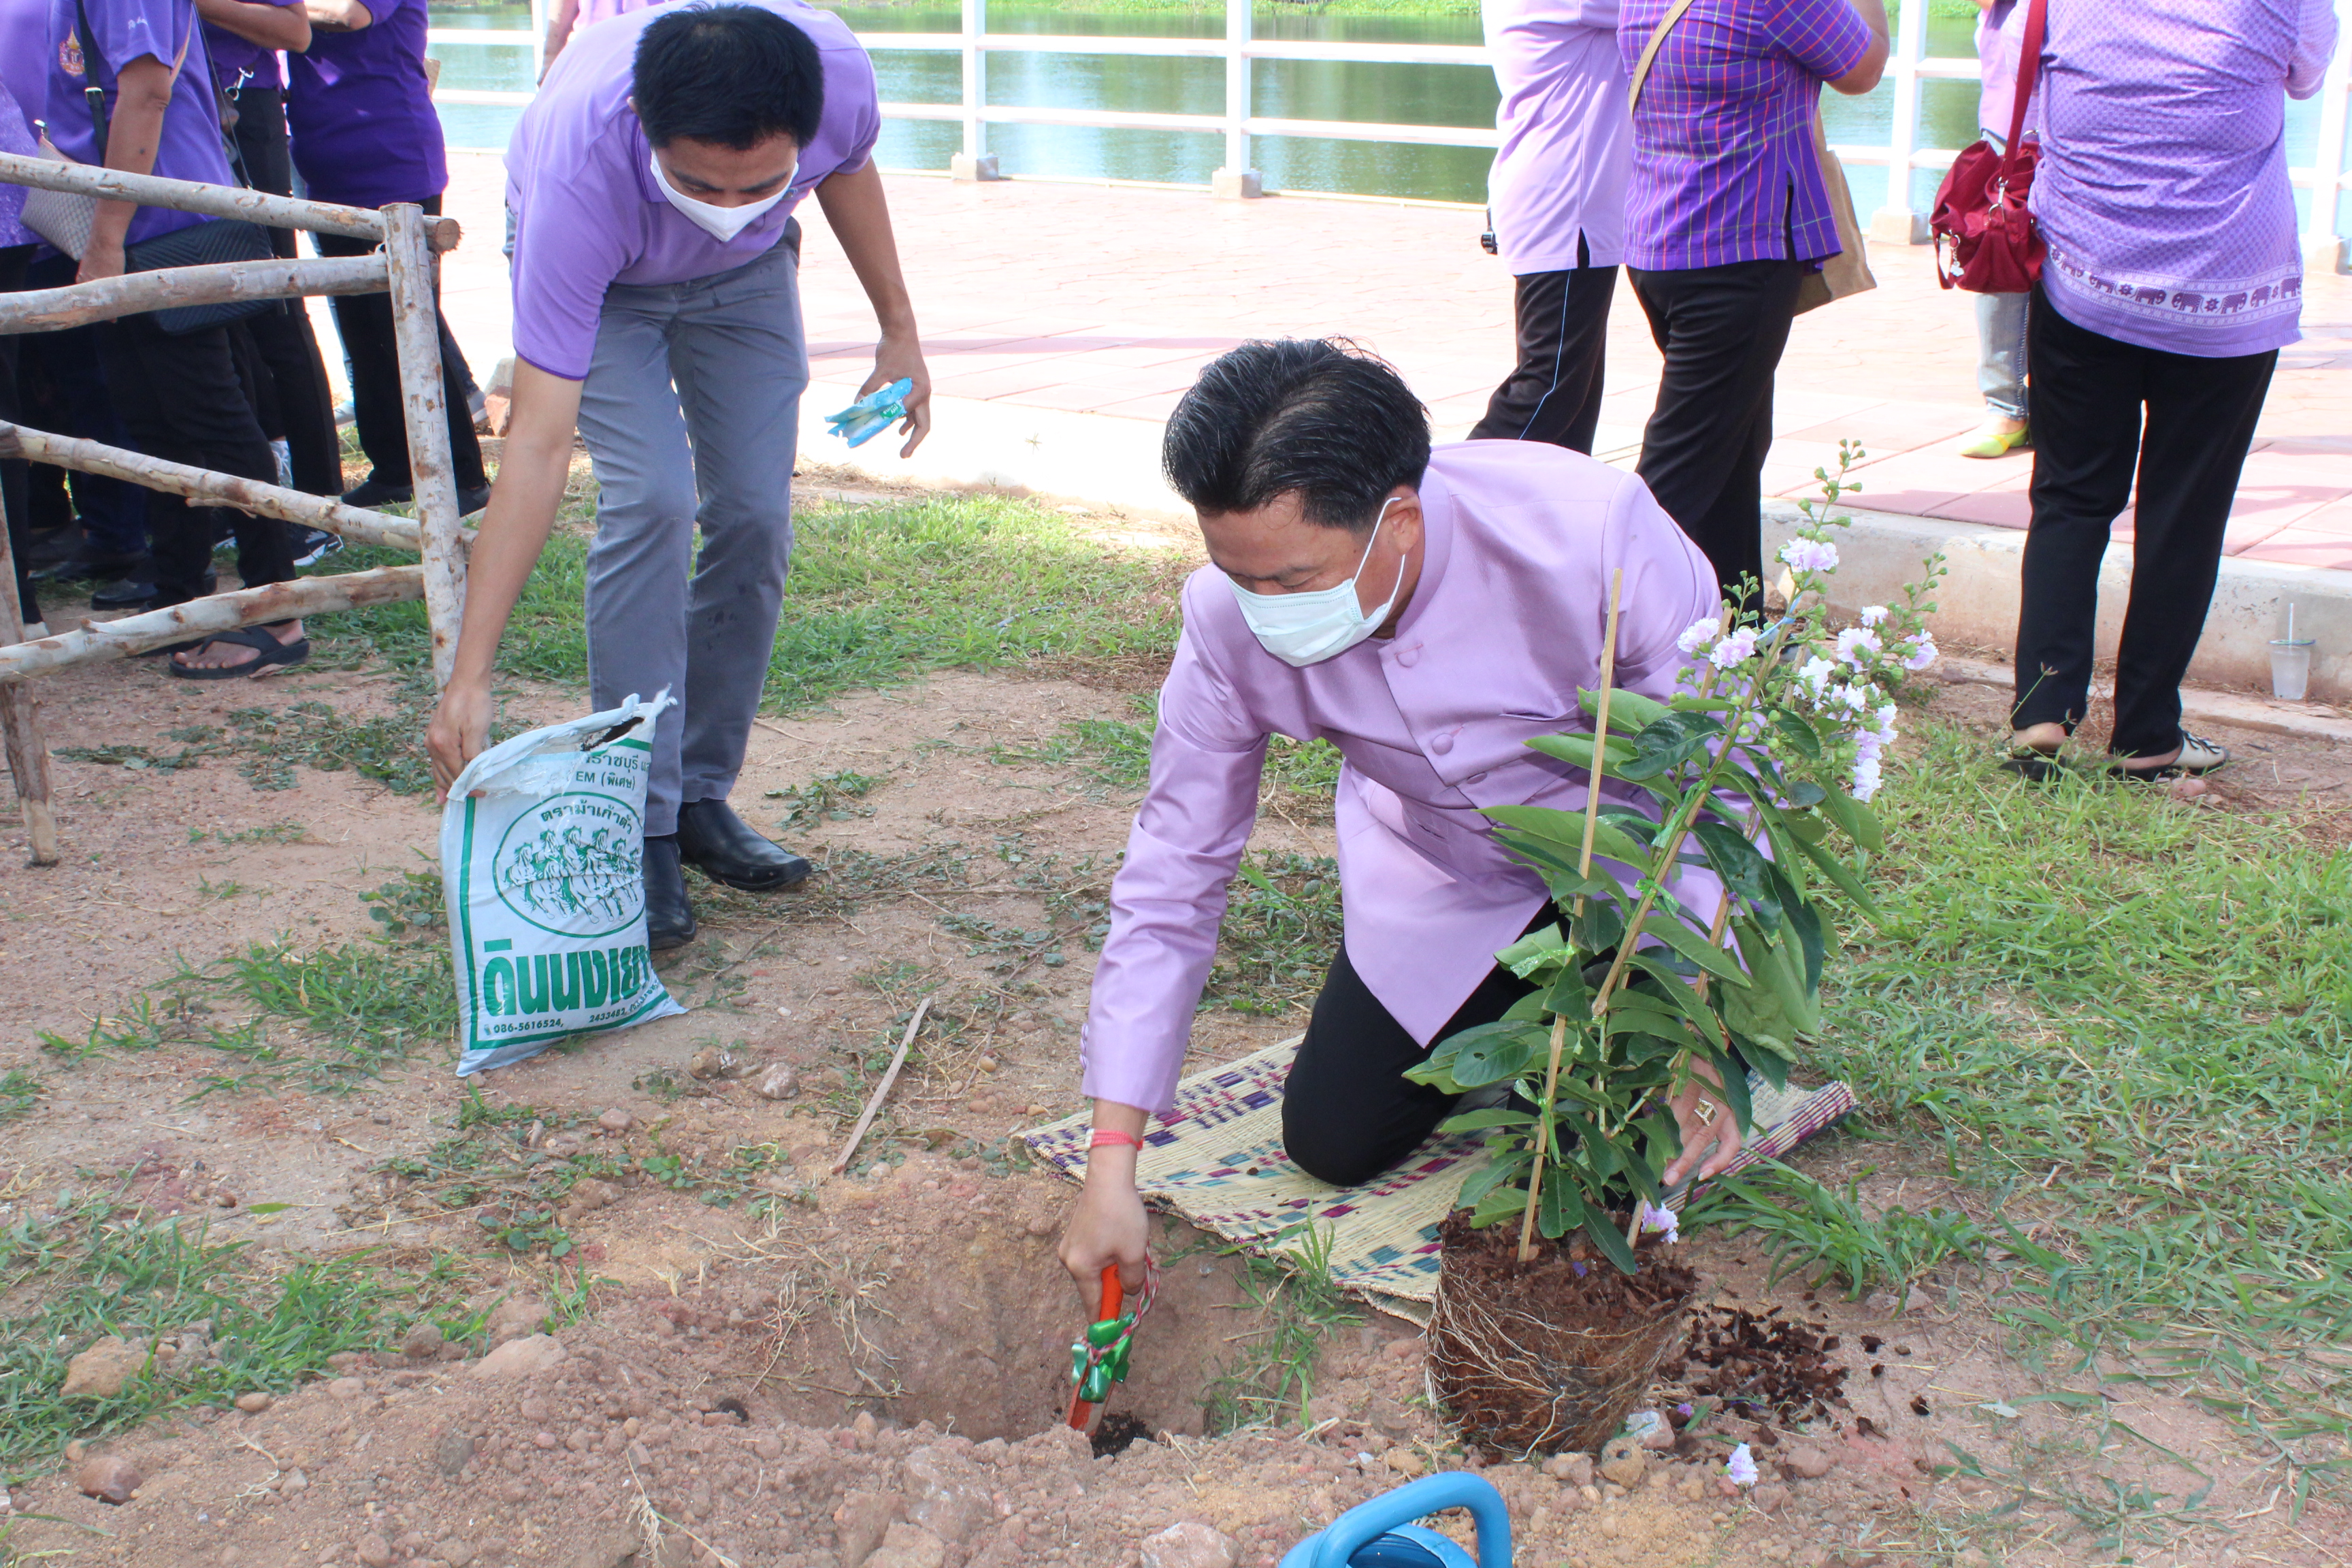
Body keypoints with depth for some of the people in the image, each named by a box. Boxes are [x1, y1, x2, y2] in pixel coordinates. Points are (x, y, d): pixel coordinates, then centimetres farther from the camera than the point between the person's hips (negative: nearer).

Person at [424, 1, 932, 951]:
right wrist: (470, 676, -46)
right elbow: (539, 445, -44)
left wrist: (898, 329, 1)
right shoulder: (577, 174, -44)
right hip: (598, 276, -3)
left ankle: (702, 799, 10)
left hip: (747, 274, 4)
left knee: (754, 516, -6)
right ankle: (639, 828, -11)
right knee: (652, 501, -22)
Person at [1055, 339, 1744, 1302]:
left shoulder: (1593, 534, -38)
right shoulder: (1231, 617, -26)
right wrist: (1111, 1162, -19)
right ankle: (1504, 1015, 28)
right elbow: (1171, 881, -17)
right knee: (1331, 1141, 1)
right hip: (1440, 875, 3)